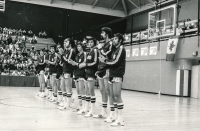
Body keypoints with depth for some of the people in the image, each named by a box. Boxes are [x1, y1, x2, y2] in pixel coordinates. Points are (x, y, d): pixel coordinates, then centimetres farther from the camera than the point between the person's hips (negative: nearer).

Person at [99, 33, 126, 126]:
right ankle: (119, 117, 14)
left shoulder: (121, 48, -4)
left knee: (117, 96, -10)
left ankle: (120, 119, -7)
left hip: (118, 75, -8)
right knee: (115, 96, 8)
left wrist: (105, 61, -4)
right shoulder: (115, 49, 21)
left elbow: (116, 62, -13)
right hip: (113, 75, 8)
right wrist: (105, 59, 0)